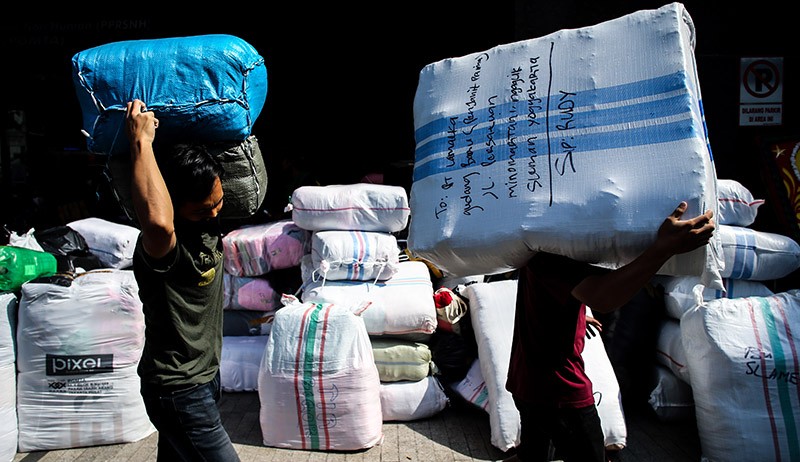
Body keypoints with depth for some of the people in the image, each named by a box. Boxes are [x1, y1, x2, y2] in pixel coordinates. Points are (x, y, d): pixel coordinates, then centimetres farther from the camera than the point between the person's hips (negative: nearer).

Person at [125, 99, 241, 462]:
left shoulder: (209, 225, -2)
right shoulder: (162, 247, -28)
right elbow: (158, 221, -54)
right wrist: (141, 142, -43)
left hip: (205, 377, 9)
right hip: (178, 391, -8)